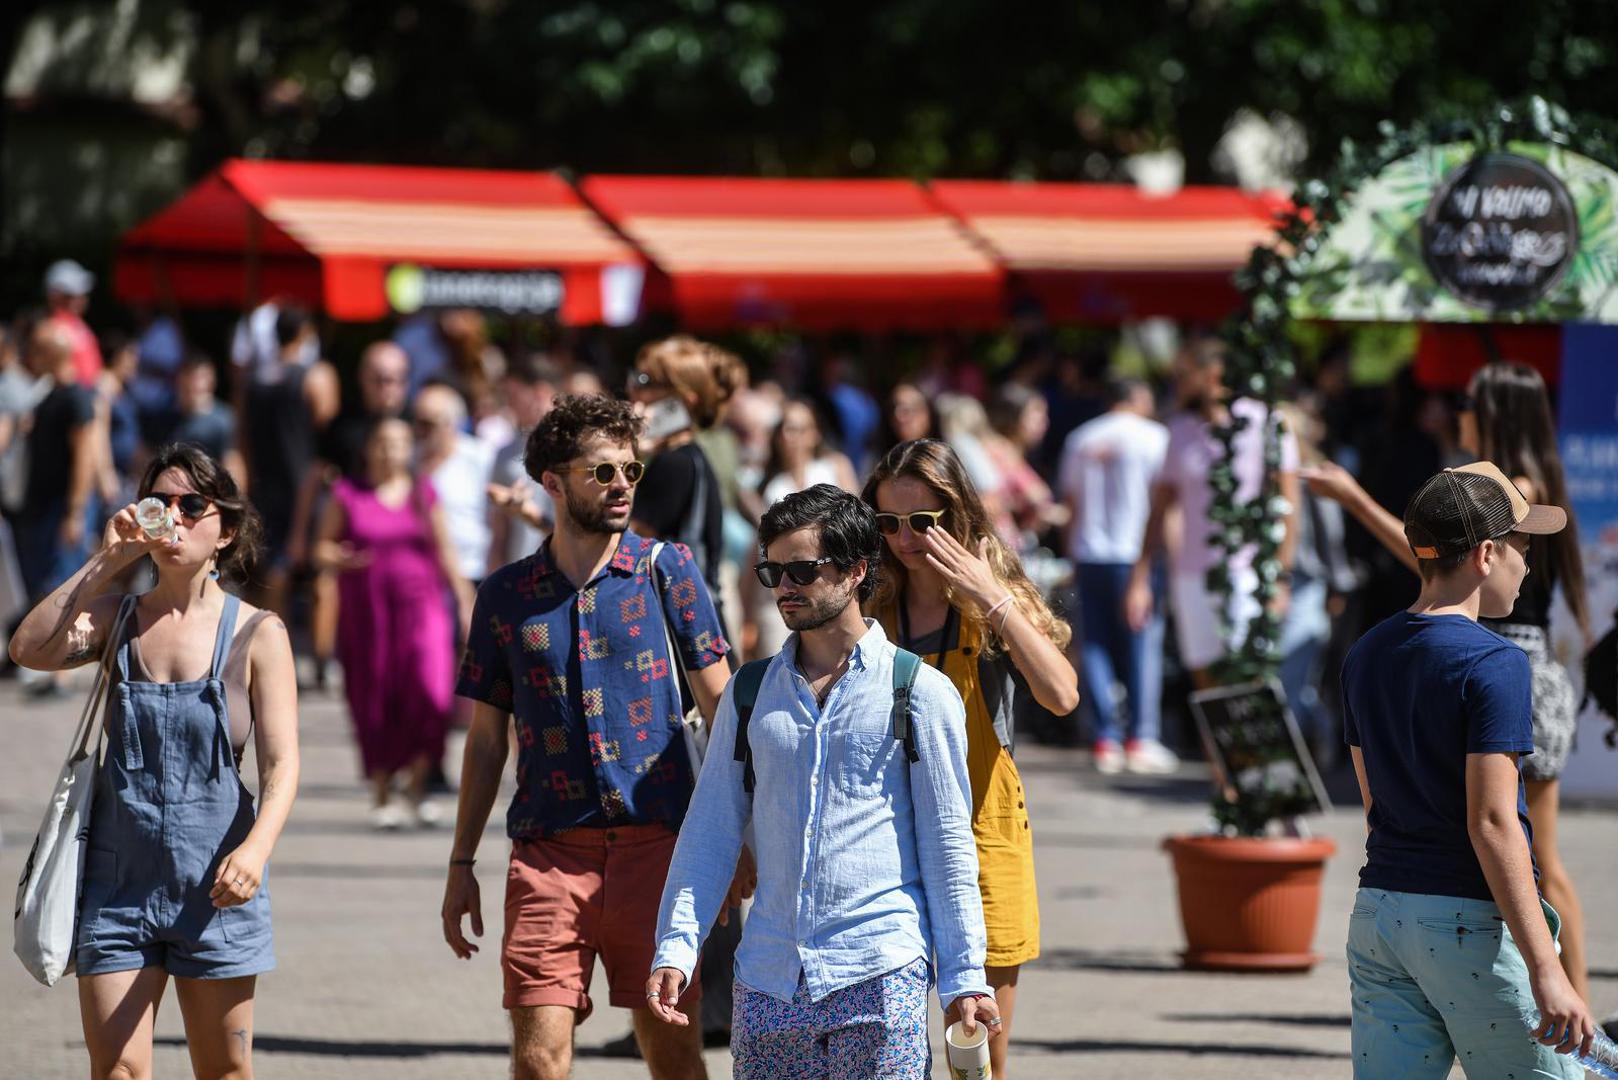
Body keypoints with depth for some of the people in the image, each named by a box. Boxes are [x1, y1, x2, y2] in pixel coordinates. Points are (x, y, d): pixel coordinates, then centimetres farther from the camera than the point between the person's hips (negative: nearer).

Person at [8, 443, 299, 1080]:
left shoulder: (255, 634, -3)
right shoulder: (114, 619, 4)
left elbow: (281, 764, -9)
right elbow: (30, 650, -14)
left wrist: (256, 848, -28)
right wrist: (104, 563, -15)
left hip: (214, 881, -1)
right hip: (117, 877, 2)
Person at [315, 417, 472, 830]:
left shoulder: (424, 495, 11)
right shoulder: (348, 495, 6)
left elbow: (446, 553, 13)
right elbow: (322, 548, 7)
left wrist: (466, 604, 7)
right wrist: (340, 559, -15)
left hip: (420, 608, 1)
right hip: (366, 612, -1)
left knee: (430, 691, -16)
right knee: (375, 704, 0)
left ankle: (416, 783, 1)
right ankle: (381, 796, 12)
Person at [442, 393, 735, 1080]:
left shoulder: (666, 569, 5)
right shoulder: (507, 595, 9)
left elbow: (719, 702, 5)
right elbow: (487, 739, 15)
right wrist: (461, 863, 11)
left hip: (656, 843, -1)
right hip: (547, 851, 1)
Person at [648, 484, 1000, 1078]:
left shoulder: (921, 692, 3)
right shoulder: (749, 693, 13)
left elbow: (948, 843, 3)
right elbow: (711, 829, 13)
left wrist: (964, 976, -1)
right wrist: (676, 946, 1)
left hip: (881, 969, -4)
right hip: (767, 979, 4)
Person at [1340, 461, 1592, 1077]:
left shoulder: (1365, 657, 10)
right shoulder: (1492, 664, -14)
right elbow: (1492, 823, -20)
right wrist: (1546, 972, -21)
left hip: (1377, 911, 7)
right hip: (1474, 924, -7)